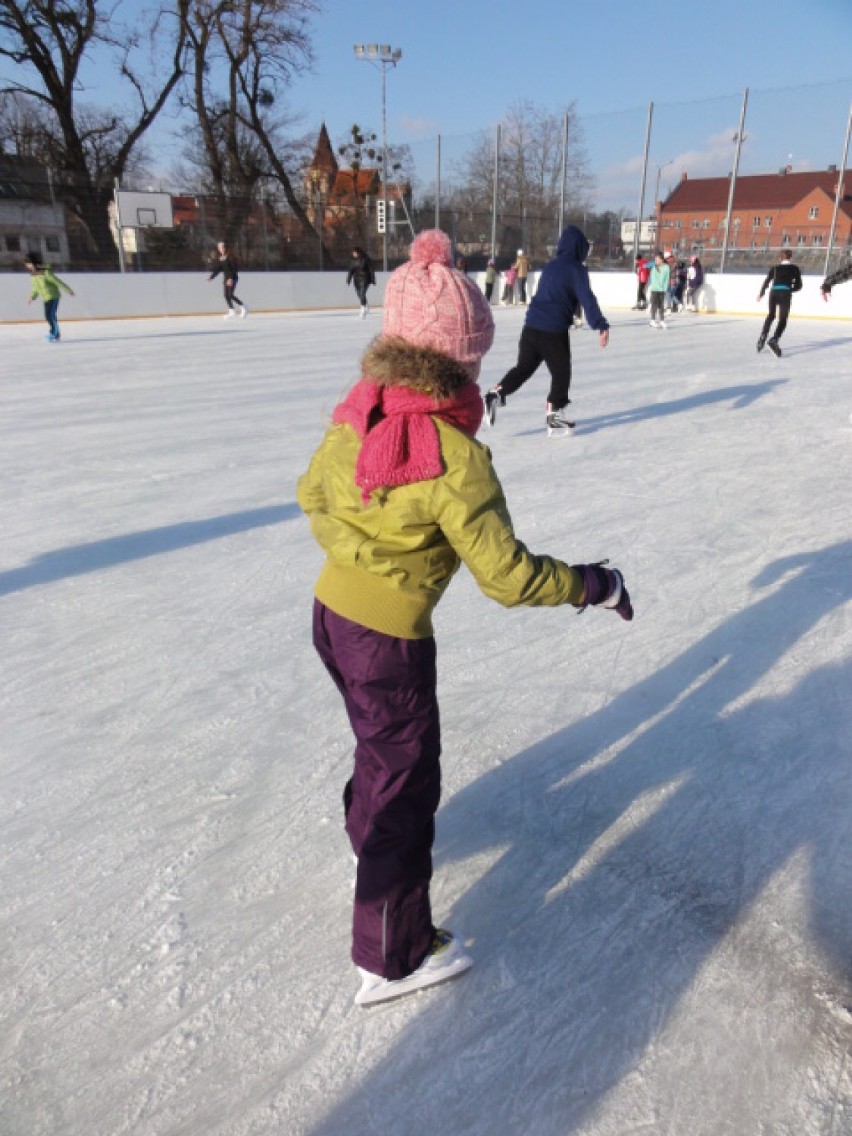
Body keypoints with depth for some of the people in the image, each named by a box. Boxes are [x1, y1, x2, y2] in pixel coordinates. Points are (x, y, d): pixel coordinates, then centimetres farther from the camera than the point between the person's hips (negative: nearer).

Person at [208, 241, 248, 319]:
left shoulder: (230, 256, -11)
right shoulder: (218, 258, 7)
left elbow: (234, 268, -16)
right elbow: (217, 269, 10)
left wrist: (231, 278, -24)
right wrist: (211, 277, -2)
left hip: (232, 277, -7)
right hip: (226, 278, 7)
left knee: (230, 294, -16)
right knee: (226, 295, 4)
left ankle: (243, 308, -3)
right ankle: (231, 311, 13)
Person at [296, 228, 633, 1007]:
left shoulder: (356, 415, -4)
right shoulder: (457, 457, -26)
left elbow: (313, 494, 11)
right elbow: (508, 576, -22)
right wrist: (593, 583, -8)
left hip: (331, 613, 7)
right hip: (390, 641, -7)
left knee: (378, 738, 30)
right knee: (407, 776, 10)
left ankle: (368, 835, 58)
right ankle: (394, 956, 28)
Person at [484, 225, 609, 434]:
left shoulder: (550, 266, 17)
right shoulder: (577, 269, -5)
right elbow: (587, 299, -15)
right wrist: (601, 325, -20)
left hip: (531, 326, 6)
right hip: (554, 330, -6)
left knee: (524, 367, 15)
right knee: (561, 372, 8)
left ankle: (497, 392, -4)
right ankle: (554, 416, 9)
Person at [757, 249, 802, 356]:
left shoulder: (775, 268, 15)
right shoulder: (794, 268, 11)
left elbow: (766, 281, 14)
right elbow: (798, 286, 11)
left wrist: (761, 293, 29)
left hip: (773, 293, 3)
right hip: (785, 294, -3)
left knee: (771, 315, 24)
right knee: (782, 320, -1)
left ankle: (763, 336, 9)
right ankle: (774, 340, -22)